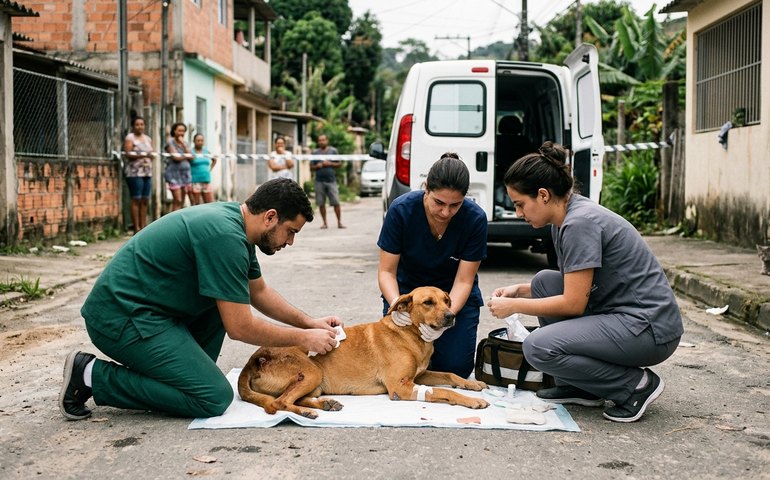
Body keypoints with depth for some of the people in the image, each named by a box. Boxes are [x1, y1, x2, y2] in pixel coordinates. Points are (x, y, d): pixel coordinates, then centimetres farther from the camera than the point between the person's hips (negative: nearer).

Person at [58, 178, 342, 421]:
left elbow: (259, 292, 25)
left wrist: (309, 322, 18)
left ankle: (190, 372, 13)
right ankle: (94, 376, -7)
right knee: (215, 397, -12)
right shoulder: (226, 237, -22)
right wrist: (303, 339, -7)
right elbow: (240, 328, -18)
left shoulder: (234, 219, 8)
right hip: (120, 318, -10)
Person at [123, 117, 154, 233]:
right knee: (136, 200, -8)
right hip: (135, 172, -6)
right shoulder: (130, 138, -1)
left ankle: (143, 226, 8)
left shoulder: (148, 138, 19)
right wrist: (142, 155, -20)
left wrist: (150, 156, -2)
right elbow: (128, 154, -11)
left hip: (147, 172, 6)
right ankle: (136, 228, -8)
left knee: (145, 200, 4)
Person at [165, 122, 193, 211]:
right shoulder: (170, 142, -3)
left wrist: (183, 144, -4)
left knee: (182, 202, 3)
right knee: (177, 201, -14)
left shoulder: (185, 143, 16)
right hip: (174, 174, -6)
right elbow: (176, 157, -13)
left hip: (185, 174, 6)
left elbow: (191, 157, 2)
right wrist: (186, 156, 2)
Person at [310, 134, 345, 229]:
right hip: (319, 181, 2)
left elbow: (339, 164, 6)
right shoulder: (315, 152, 11)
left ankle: (339, 222, -1)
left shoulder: (333, 151, 8)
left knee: (336, 202, -7)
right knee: (321, 203, 1)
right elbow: (311, 167, 12)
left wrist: (330, 164, -9)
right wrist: (317, 166, -8)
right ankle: (324, 223, 10)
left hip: (331, 179, -1)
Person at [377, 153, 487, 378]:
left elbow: (463, 281, -19)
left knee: (456, 367, -12)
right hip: (406, 287, 0)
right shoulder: (401, 210, -25)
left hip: (454, 294, 0)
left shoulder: (475, 218, -24)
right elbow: (386, 272, -18)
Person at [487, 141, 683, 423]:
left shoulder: (580, 223, -19)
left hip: (650, 328, -10)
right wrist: (519, 290, 10)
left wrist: (514, 306, -8)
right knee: (544, 281, 10)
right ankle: (579, 387, 13)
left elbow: (573, 303, -18)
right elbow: (572, 286, 21)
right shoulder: (565, 219, 10)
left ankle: (636, 384, -4)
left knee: (538, 348, -19)